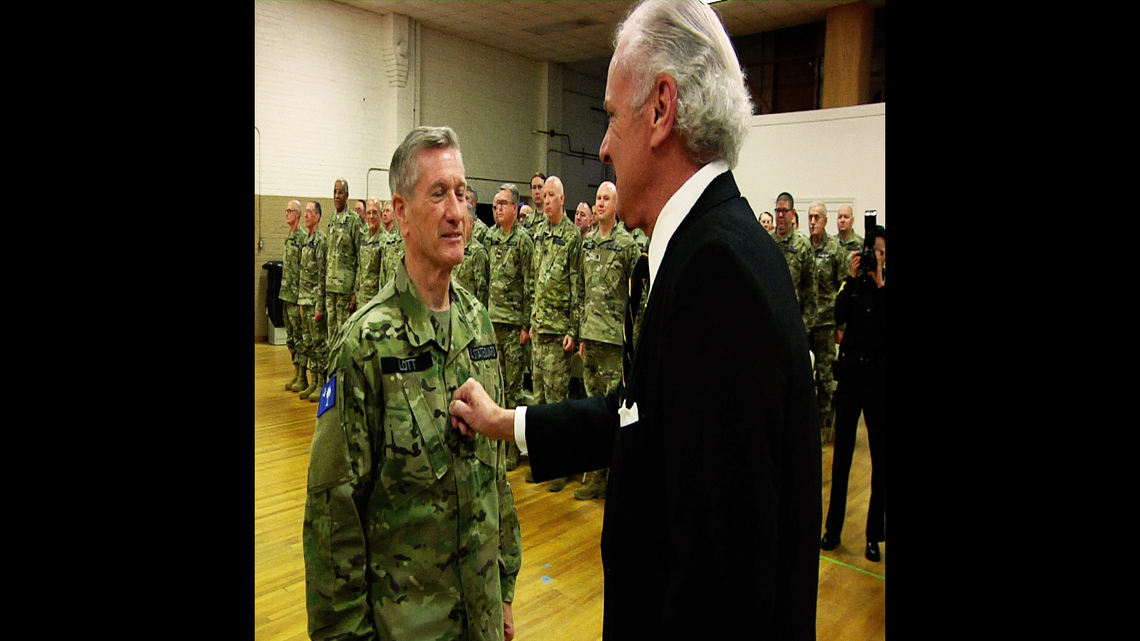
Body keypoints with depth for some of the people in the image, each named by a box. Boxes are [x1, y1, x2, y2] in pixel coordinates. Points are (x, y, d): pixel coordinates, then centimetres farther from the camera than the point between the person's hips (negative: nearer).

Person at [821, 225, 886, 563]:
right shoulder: (852, 282, 4)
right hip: (851, 372, 1)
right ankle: (833, 528, 16)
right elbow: (840, 315, -12)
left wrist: (879, 283, -17)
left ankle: (874, 535, 15)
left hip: (879, 375, -1)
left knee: (880, 457, 4)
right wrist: (853, 276, -16)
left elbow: (886, 323, -16)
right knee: (842, 453, 6)